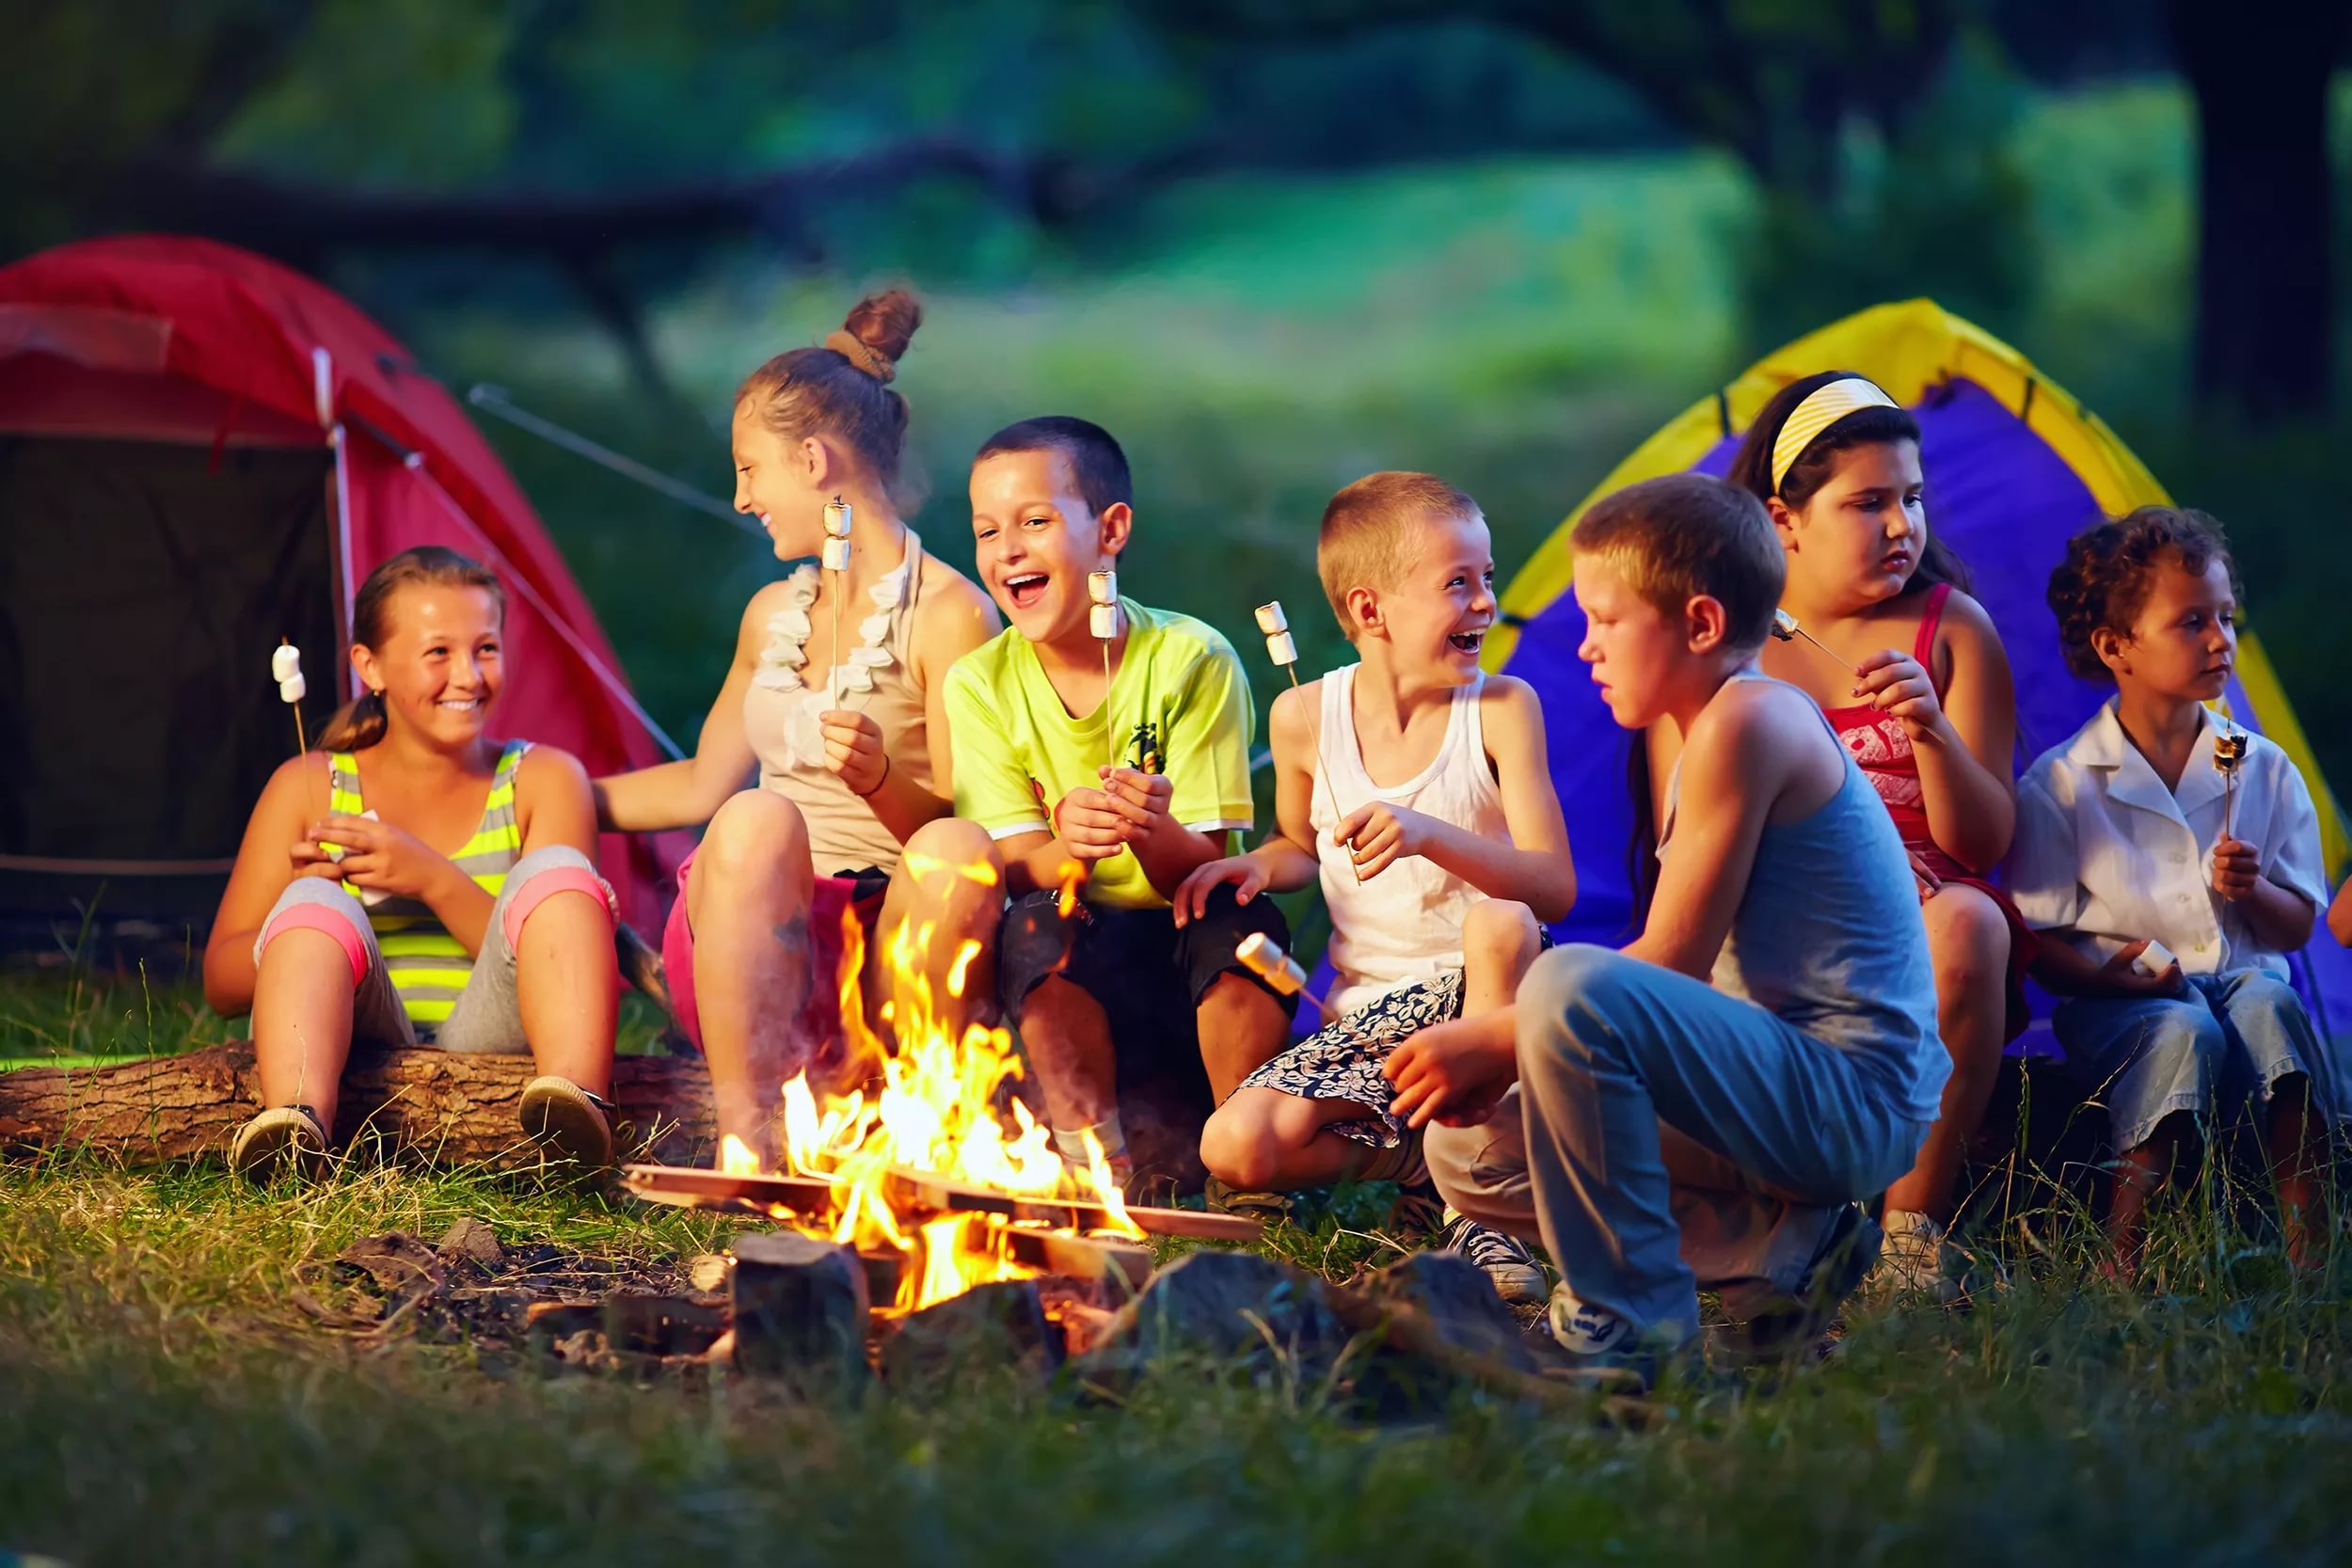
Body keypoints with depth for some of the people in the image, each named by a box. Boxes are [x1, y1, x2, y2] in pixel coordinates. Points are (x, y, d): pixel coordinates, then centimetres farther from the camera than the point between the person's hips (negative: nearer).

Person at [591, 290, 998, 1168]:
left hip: (870, 937, -4)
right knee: (756, 819, -31)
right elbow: (701, 785, 36)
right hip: (729, 952, 4)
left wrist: (881, 778, -23)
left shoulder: (950, 616, 2)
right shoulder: (772, 616, 23)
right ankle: (745, 1140, -42)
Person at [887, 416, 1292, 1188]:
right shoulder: (979, 684, -1)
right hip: (1078, 980, 1)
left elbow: (1204, 869, -12)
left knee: (1244, 923, -33)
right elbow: (1016, 869, -8)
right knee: (1037, 927, -32)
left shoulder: (1193, 661, -8)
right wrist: (1066, 847, -33)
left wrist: (1152, 830, -36)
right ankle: (1092, 1148, -12)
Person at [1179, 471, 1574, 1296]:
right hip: (1370, 1012, 2)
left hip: (1478, 992, -2)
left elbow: (1555, 887, -14)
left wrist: (1429, 835, -30)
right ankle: (1409, 1152, 5)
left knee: (1500, 922, -39)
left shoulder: (1502, 709, -5)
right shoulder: (1306, 716, 2)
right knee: (1235, 1151, -24)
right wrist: (1261, 865, -2)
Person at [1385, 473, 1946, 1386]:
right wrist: (1504, 1058, 2)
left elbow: (1672, 962, -18)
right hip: (1803, 1102, 11)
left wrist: (1493, 1040, -11)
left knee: (1569, 986, -31)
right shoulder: (1712, 738, 18)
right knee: (1467, 1152, 12)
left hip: (1853, 1097, -11)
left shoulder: (1747, 722, -14)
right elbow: (1672, 978, 15)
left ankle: (1626, 1317, -20)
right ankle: (1777, 1248, 5)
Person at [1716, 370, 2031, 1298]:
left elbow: (1985, 844, 2)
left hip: (1920, 918, 1)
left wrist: (1933, 731, -18)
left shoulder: (1953, 628, 7)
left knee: (1969, 922, -36)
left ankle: (1915, 1224, -28)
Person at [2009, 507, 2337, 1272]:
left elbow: (2297, 927, 9)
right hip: (2118, 1001, -2)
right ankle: (2121, 1260, -34)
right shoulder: (2060, 784, 0)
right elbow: (2041, 944, -3)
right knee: (2184, 1030, -36)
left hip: (2244, 976, 2)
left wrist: (2250, 890, -13)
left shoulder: (2264, 772, 9)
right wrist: (2106, 976, -24)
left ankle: (2310, 1250, -39)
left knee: (2268, 1001, -33)